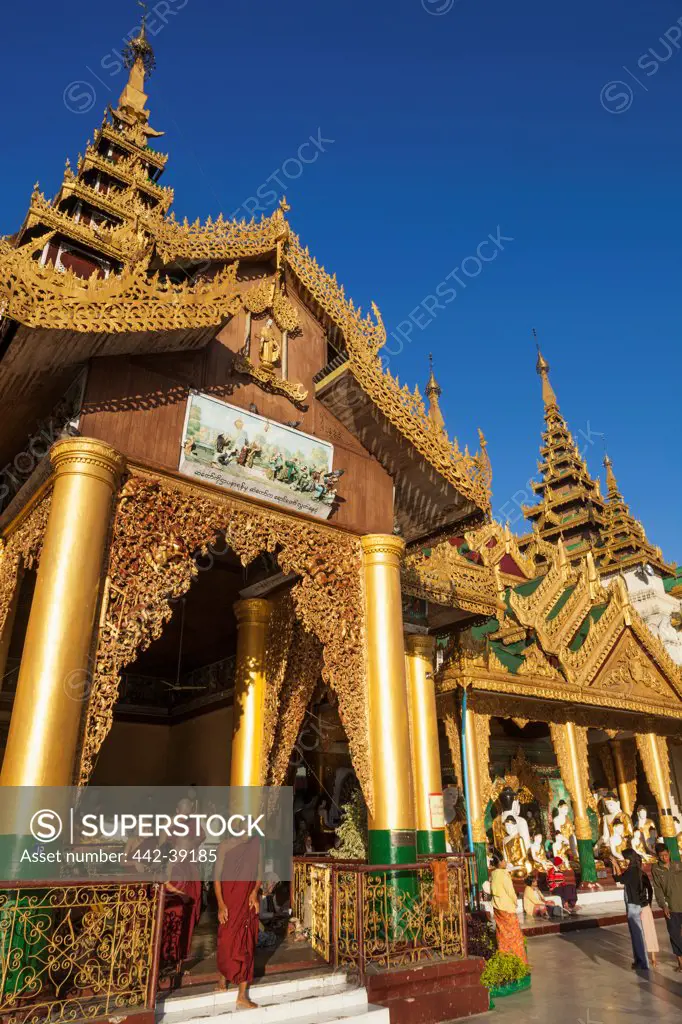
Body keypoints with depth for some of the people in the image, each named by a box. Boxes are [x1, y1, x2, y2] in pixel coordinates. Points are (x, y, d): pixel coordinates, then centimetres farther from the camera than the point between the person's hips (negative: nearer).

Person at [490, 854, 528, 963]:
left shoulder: (493, 874, 2)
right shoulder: (504, 874, -20)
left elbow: (492, 890, 9)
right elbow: (510, 891, -15)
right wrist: (515, 902, 2)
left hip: (497, 906, 7)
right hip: (507, 907, -7)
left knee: (502, 932, 15)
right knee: (513, 933, 5)